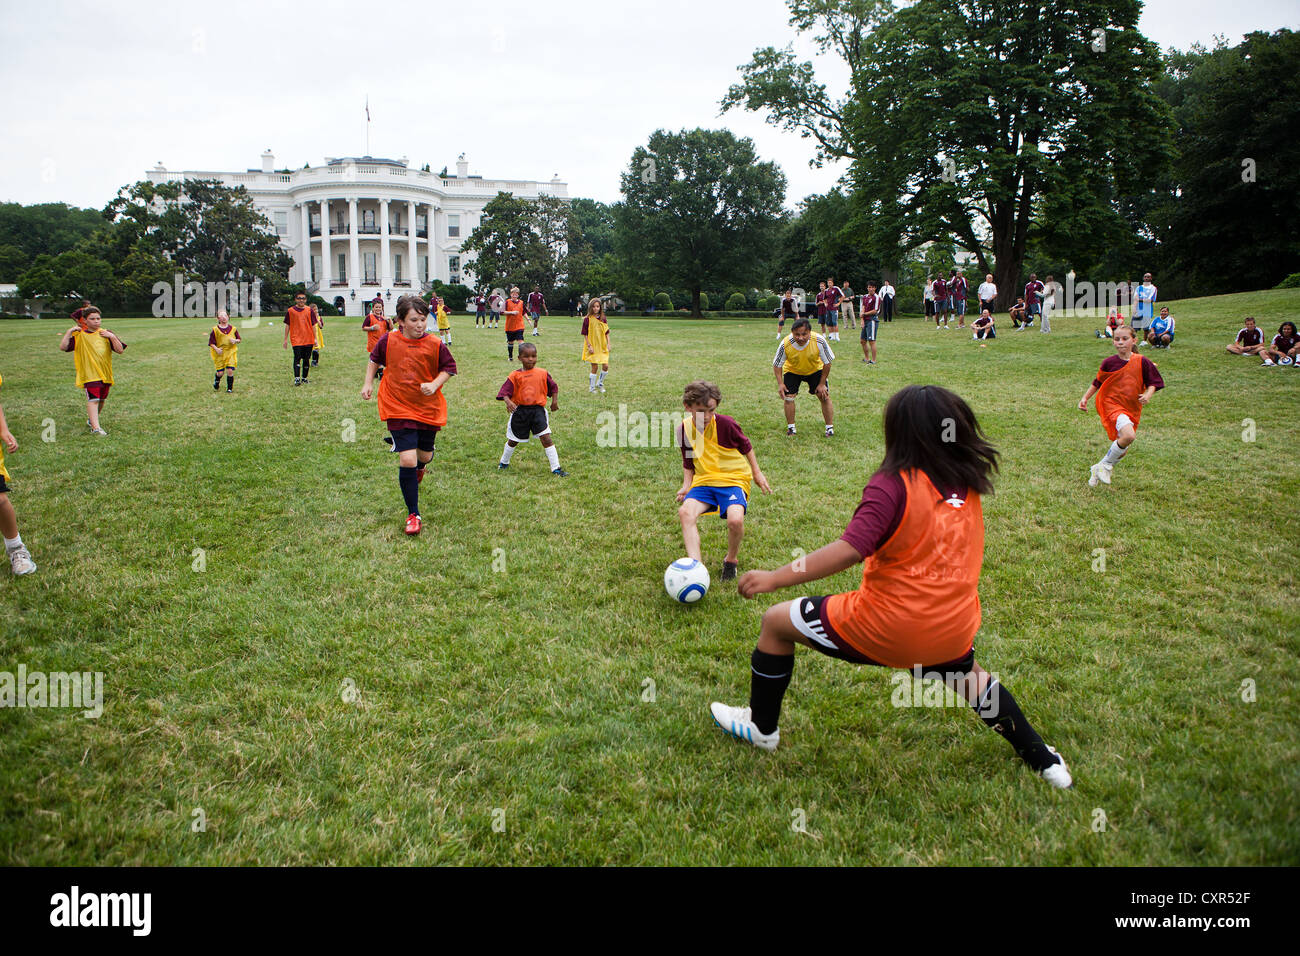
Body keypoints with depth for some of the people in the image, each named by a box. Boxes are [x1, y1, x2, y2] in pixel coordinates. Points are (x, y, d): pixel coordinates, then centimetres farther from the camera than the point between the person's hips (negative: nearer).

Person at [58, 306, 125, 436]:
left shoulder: (105, 334, 6)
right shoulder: (79, 335, 0)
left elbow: (120, 350, -1)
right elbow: (63, 347, -9)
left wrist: (112, 337, -13)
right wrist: (69, 332, -13)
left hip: (105, 372, 4)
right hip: (89, 373, -4)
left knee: (101, 399, 17)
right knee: (93, 399, -16)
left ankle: (91, 419, 40)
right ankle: (95, 427, -23)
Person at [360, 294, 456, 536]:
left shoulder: (435, 344, -8)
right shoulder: (388, 341, -6)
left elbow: (448, 367, 5)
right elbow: (374, 360, 14)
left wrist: (435, 384, -11)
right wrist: (368, 383, 7)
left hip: (429, 409, 2)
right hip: (399, 409, -2)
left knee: (425, 456, 16)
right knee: (407, 460, -12)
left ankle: (419, 466, 59)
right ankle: (413, 515, 0)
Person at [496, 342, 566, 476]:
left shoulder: (542, 373, 2)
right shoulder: (514, 376, -5)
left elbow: (553, 387, 15)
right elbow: (505, 391, -11)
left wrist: (555, 401, 8)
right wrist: (508, 401, -30)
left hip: (537, 410, 0)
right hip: (519, 411, 0)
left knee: (546, 438, -10)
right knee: (513, 440, 16)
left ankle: (556, 468, -6)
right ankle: (504, 462, 41)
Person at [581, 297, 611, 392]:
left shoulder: (603, 319, 4)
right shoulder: (587, 319, -7)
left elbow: (607, 333, 10)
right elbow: (585, 334, -6)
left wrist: (608, 344, 2)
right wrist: (589, 346, -12)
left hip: (602, 347, 4)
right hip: (592, 348, -4)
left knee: (605, 366, -2)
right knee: (594, 367, -2)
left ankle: (600, 383, 21)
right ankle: (591, 387, 14)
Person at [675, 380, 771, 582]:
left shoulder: (725, 423, -13)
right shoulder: (684, 429, -1)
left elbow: (746, 447, 5)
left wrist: (757, 473, 10)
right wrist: (686, 485, 2)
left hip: (734, 479, -3)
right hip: (703, 481, 4)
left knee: (735, 519, -29)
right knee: (685, 511, -26)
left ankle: (731, 560, 2)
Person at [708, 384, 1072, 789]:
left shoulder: (892, 485, -19)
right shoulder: (967, 483, 1)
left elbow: (849, 550, -29)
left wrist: (775, 578, -26)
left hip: (887, 626, -6)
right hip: (954, 629, 7)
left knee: (776, 622, 11)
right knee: (966, 675, 40)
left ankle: (762, 727, 27)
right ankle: (1042, 759, 44)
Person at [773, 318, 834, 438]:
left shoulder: (819, 341, -33)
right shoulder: (785, 344, -32)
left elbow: (827, 363, -17)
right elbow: (777, 365, -14)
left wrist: (822, 384, -15)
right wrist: (780, 383, -24)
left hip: (815, 370, 0)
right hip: (792, 371, 0)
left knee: (824, 397, -7)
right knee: (788, 397, -9)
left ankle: (830, 428, 6)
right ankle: (790, 428, 8)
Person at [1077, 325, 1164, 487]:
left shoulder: (1142, 362, -1)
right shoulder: (1109, 362, -3)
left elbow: (1152, 382, 5)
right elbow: (1097, 382, 11)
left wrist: (1148, 394, -15)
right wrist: (1085, 398, 3)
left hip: (1132, 409, 4)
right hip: (1112, 405, -4)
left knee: (1122, 451, 9)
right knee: (1128, 435, -31)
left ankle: (1098, 470, 33)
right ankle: (1105, 465, -11)